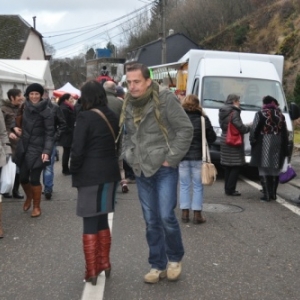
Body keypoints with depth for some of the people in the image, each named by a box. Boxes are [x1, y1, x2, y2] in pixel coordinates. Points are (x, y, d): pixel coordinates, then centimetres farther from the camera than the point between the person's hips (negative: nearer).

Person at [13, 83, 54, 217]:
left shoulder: (46, 111, -12)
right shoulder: (26, 107, 5)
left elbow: (50, 133, -15)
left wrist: (47, 151, -24)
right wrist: (15, 127, 5)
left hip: (37, 149, -5)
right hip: (23, 147, 5)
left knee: (34, 179, -3)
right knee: (23, 177, 8)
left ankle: (37, 206, 17)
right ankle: (29, 197, 39)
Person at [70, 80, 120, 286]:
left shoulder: (85, 117, -12)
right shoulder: (112, 117, 8)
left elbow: (78, 149, -15)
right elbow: (117, 144, 11)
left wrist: (74, 172, -2)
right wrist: (112, 166, 13)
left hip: (90, 176, -6)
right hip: (110, 173, 6)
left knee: (90, 224, 2)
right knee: (102, 221, 18)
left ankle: (92, 272, 6)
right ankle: (104, 264, 26)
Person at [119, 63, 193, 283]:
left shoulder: (166, 99, -12)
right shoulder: (129, 105, 7)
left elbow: (186, 130, -12)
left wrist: (171, 158, -13)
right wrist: (131, 158, 8)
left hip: (164, 169, -6)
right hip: (141, 172, 6)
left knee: (166, 217, -10)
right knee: (151, 222, 9)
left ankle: (175, 258, 15)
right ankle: (158, 265, 20)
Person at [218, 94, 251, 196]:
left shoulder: (222, 111, 13)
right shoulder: (234, 112, -14)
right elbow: (240, 127, -17)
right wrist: (248, 127, 3)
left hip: (224, 140, 9)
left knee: (228, 166, 13)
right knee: (236, 166, -3)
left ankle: (228, 188, 17)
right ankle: (230, 189, -4)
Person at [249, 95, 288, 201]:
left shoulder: (260, 114, -6)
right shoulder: (280, 115, 10)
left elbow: (254, 130, -10)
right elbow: (285, 133, 12)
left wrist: (252, 141, 1)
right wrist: (285, 148, 15)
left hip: (264, 146, -5)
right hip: (277, 145, 5)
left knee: (264, 169, -1)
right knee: (275, 170, 12)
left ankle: (267, 194, -5)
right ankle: (273, 193, 17)